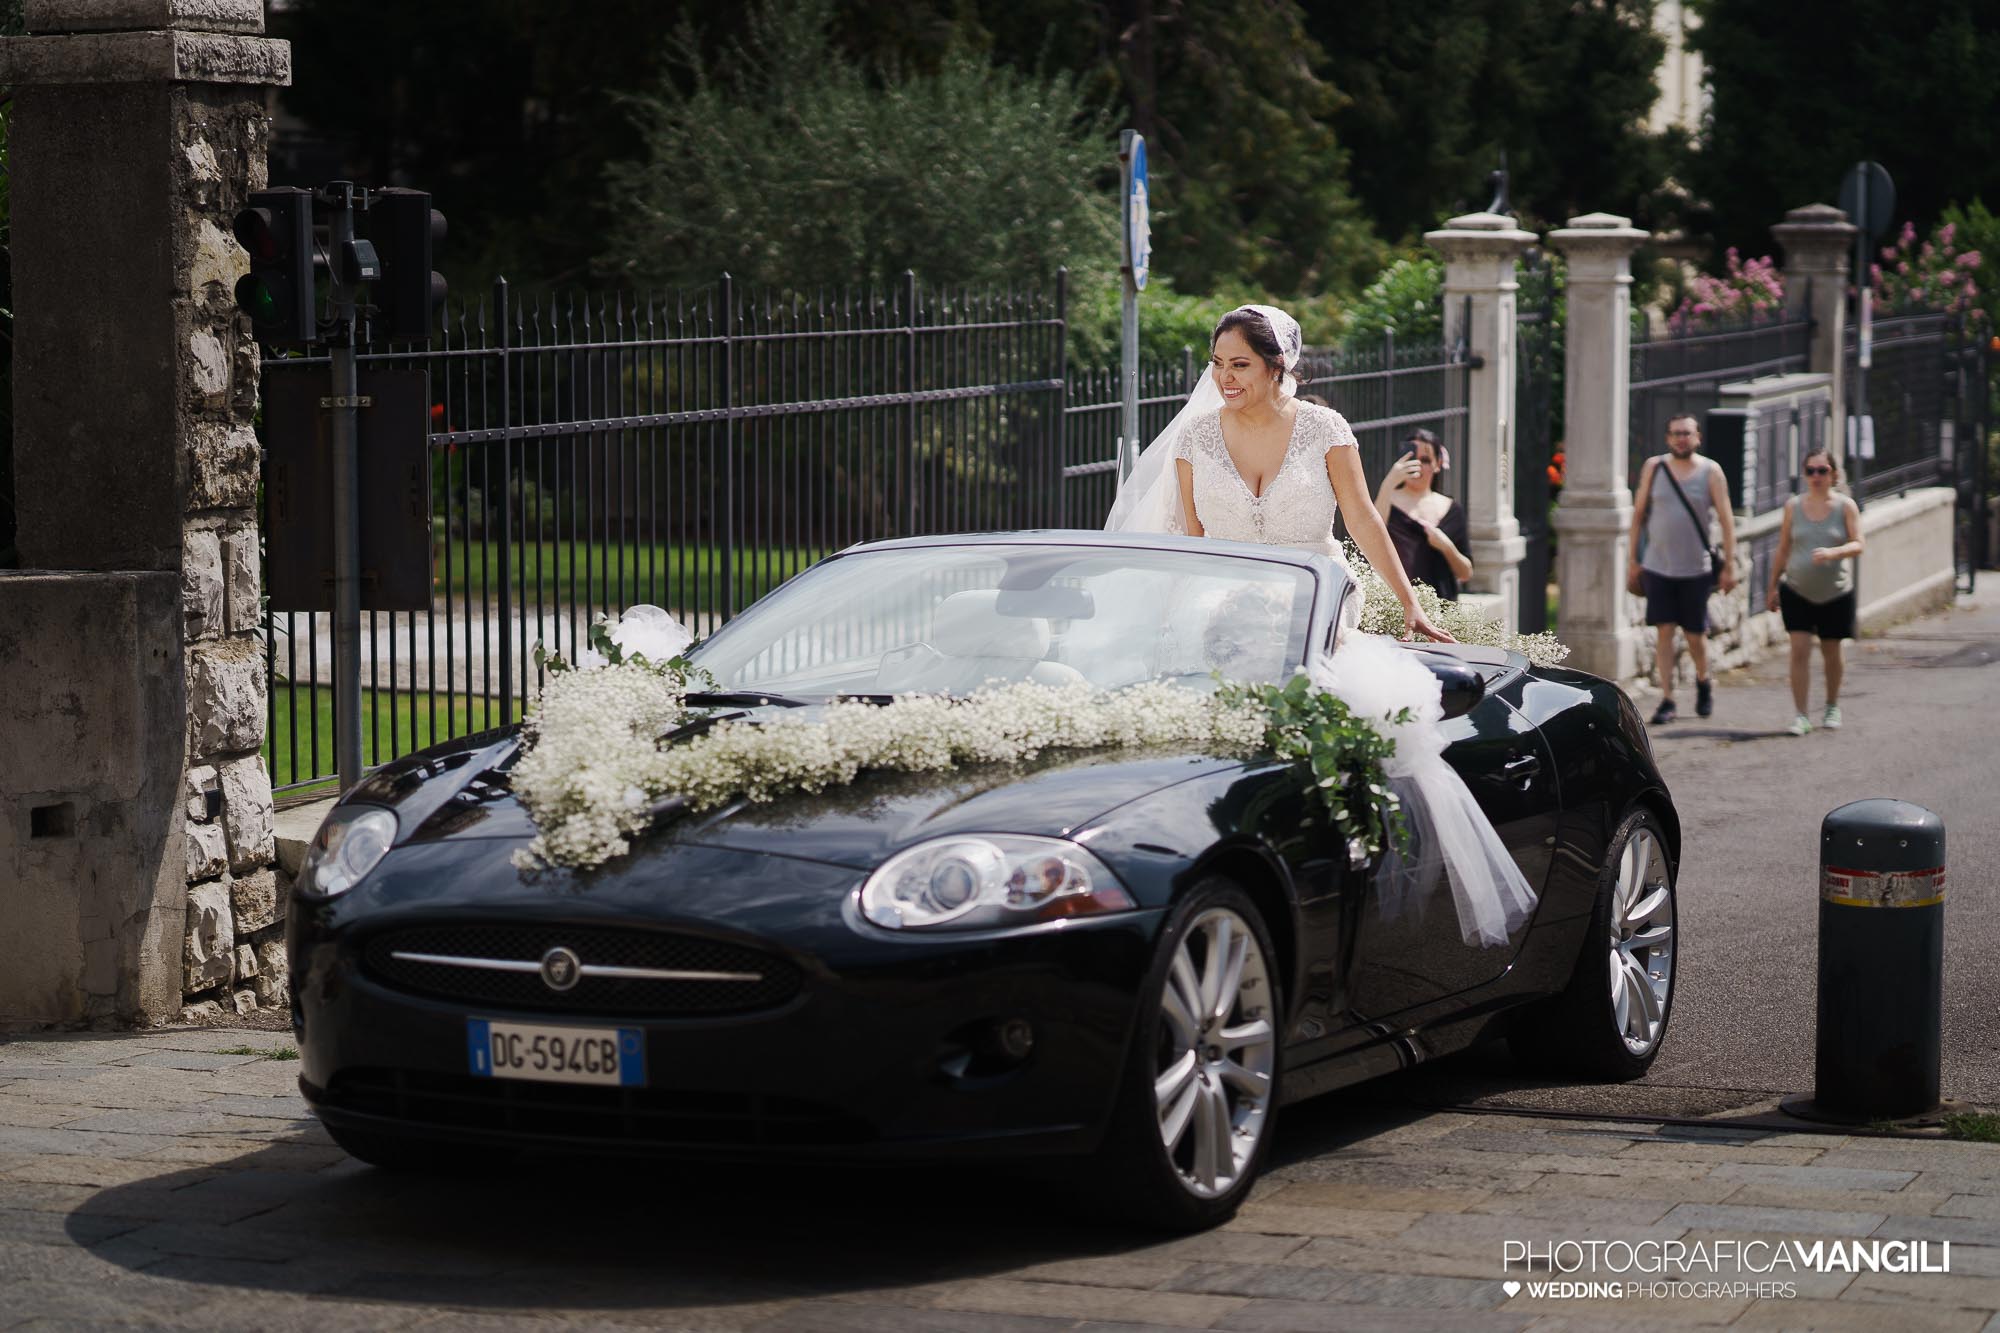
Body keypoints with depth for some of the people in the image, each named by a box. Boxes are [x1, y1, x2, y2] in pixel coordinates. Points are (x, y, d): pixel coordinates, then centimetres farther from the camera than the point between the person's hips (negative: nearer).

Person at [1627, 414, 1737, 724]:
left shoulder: (1710, 471, -2)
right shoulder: (1654, 467, 2)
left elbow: (1727, 520, -1)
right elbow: (1639, 513, 8)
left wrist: (1729, 565, -6)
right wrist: (1634, 559, 6)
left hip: (1695, 568, -1)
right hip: (1657, 566, 1)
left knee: (1695, 634, 7)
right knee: (1663, 631, -5)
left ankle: (1703, 681, 35)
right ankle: (1666, 699, -1)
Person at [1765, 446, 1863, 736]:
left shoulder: (1845, 506, -3)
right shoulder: (1793, 506, 3)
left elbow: (1857, 544, -10)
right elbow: (1783, 549, 9)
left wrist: (1833, 552, -30)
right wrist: (1773, 587, 10)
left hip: (1836, 593, -1)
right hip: (1797, 591, 1)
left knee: (1831, 652, 10)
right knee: (1799, 650, -11)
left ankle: (1832, 708, 32)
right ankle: (1801, 716, -10)